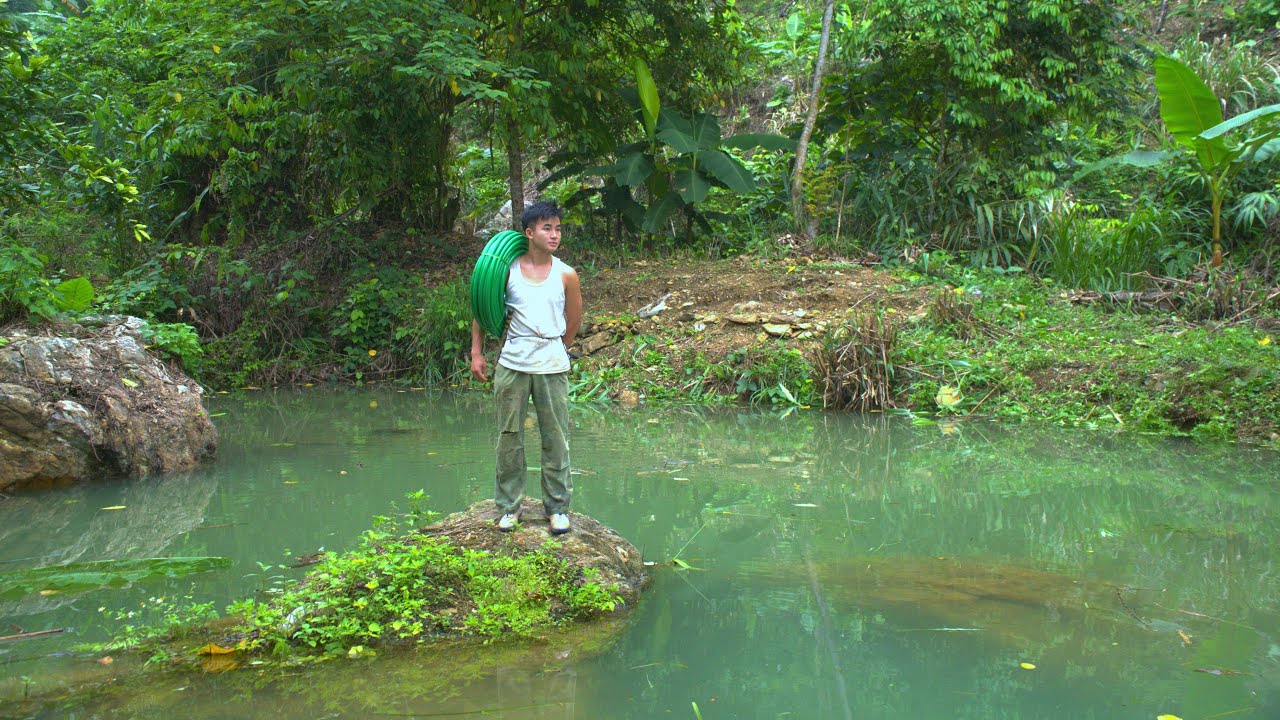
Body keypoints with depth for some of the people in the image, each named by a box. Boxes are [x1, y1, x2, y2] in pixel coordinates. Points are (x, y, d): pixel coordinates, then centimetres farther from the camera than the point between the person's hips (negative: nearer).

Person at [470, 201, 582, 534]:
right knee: (509, 437, 6)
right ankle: (509, 505, 18)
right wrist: (477, 353, 6)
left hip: (552, 365, 0)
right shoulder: (507, 270, 1)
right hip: (512, 364, 0)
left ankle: (558, 507, 14)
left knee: (556, 439, 3)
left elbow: (574, 320, 14)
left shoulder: (565, 275, 1)